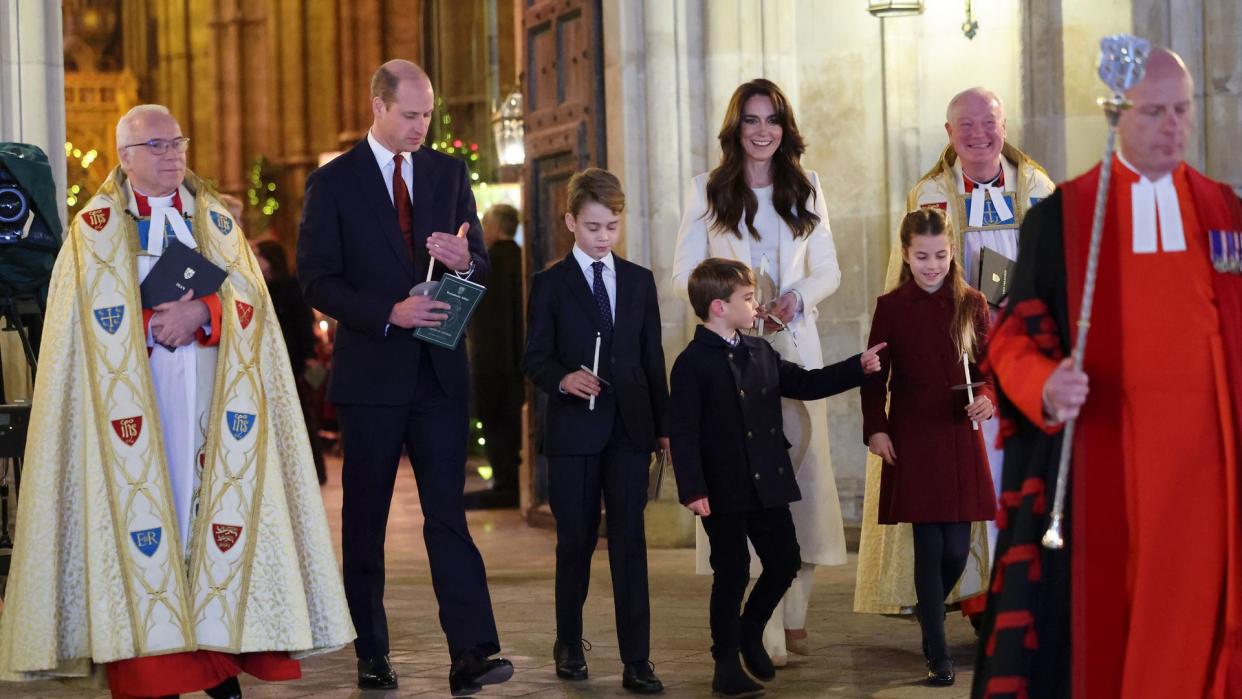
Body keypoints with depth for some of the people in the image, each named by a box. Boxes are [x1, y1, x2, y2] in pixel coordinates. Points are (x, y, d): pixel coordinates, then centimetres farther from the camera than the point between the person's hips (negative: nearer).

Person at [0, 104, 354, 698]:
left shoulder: (216, 221, 16)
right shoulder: (96, 226, 8)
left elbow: (249, 297, 5)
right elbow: (98, 318, -2)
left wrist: (201, 313, -13)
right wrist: (162, 324, -12)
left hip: (210, 394, 3)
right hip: (135, 397, -3)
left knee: (215, 499, -4)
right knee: (142, 504, -9)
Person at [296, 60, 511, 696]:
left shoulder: (449, 173, 10)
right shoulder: (333, 183, -1)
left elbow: (481, 268, 12)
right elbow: (316, 280, -6)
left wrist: (465, 262, -12)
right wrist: (387, 313, -19)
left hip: (439, 372, 2)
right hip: (371, 373, -2)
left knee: (448, 512, -4)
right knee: (364, 519, 7)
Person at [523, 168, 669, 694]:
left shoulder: (639, 281, 11)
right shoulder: (550, 284, 2)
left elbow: (653, 358, 11)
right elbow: (535, 359, -1)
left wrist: (663, 426, 8)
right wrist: (563, 379, -22)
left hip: (629, 429, 2)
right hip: (573, 431, -2)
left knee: (630, 542, -3)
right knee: (575, 542, 8)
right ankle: (569, 644, 27)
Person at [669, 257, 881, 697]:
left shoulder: (761, 354, 11)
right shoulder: (692, 363, -12)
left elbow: (805, 384, 18)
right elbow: (682, 432, -15)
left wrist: (858, 367, 11)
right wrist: (693, 490, -21)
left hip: (769, 485, 7)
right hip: (724, 492, -7)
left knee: (785, 562, 11)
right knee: (732, 575, 1)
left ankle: (750, 632, 34)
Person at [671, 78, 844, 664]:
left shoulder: (806, 191, 13)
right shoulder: (707, 191, 6)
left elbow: (828, 270, 13)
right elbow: (684, 273, 3)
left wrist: (798, 297, -8)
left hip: (794, 343, 3)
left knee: (802, 470, -1)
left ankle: (793, 614, 11)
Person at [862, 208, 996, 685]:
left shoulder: (971, 304, 4)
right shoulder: (891, 307, 1)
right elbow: (876, 376, 3)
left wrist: (987, 398, -15)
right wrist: (875, 428, -7)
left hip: (961, 437, 2)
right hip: (912, 440, -2)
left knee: (957, 548, 1)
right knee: (929, 547, -3)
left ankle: (930, 621, 31)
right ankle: (937, 654, 4)